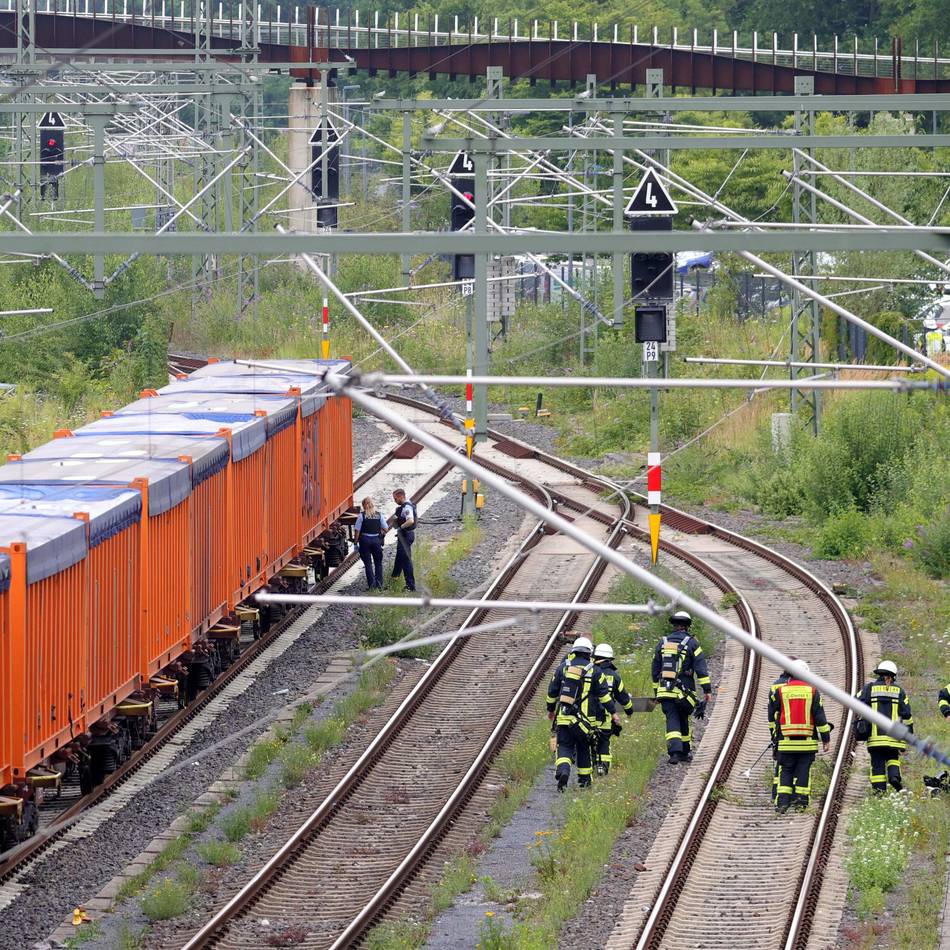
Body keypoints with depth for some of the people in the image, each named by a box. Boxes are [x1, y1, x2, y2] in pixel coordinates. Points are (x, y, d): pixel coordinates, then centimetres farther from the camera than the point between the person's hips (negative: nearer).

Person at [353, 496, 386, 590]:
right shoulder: (379, 515, 0)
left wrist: (356, 543, -2)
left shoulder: (361, 515, -8)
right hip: (377, 540, 2)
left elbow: (357, 530, -9)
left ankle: (371, 584, -1)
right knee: (378, 563, 12)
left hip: (365, 540, -2)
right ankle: (379, 584, 11)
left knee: (368, 564, 4)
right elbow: (385, 529, 2)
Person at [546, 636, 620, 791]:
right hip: (584, 718, 0)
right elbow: (604, 694, 1)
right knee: (583, 748, 14)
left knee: (564, 747, -1)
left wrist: (550, 709, 25)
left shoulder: (563, 667, 6)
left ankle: (562, 771, -28)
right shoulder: (594, 671, 0)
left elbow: (552, 691, 11)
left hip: (563, 717, 0)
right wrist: (613, 712, 9)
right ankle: (584, 780, 23)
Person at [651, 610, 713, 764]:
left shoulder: (663, 643, 10)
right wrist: (707, 690, -7)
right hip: (684, 692, -1)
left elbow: (655, 669, 16)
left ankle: (674, 751, -23)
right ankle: (685, 752, 23)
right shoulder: (692, 643, -1)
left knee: (672, 721, -4)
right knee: (683, 720, 15)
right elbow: (701, 669, -7)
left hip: (665, 692, 1)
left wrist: (656, 691, 24)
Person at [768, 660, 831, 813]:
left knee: (785, 771, 5)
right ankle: (801, 801, 5)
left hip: (786, 742, 0)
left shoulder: (779, 691, 0)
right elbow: (820, 716, 0)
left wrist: (774, 733, 23)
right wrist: (826, 737, 6)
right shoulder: (812, 691, 0)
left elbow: (772, 715, 9)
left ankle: (782, 801, -5)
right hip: (807, 742, 0)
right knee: (803, 771, 7)